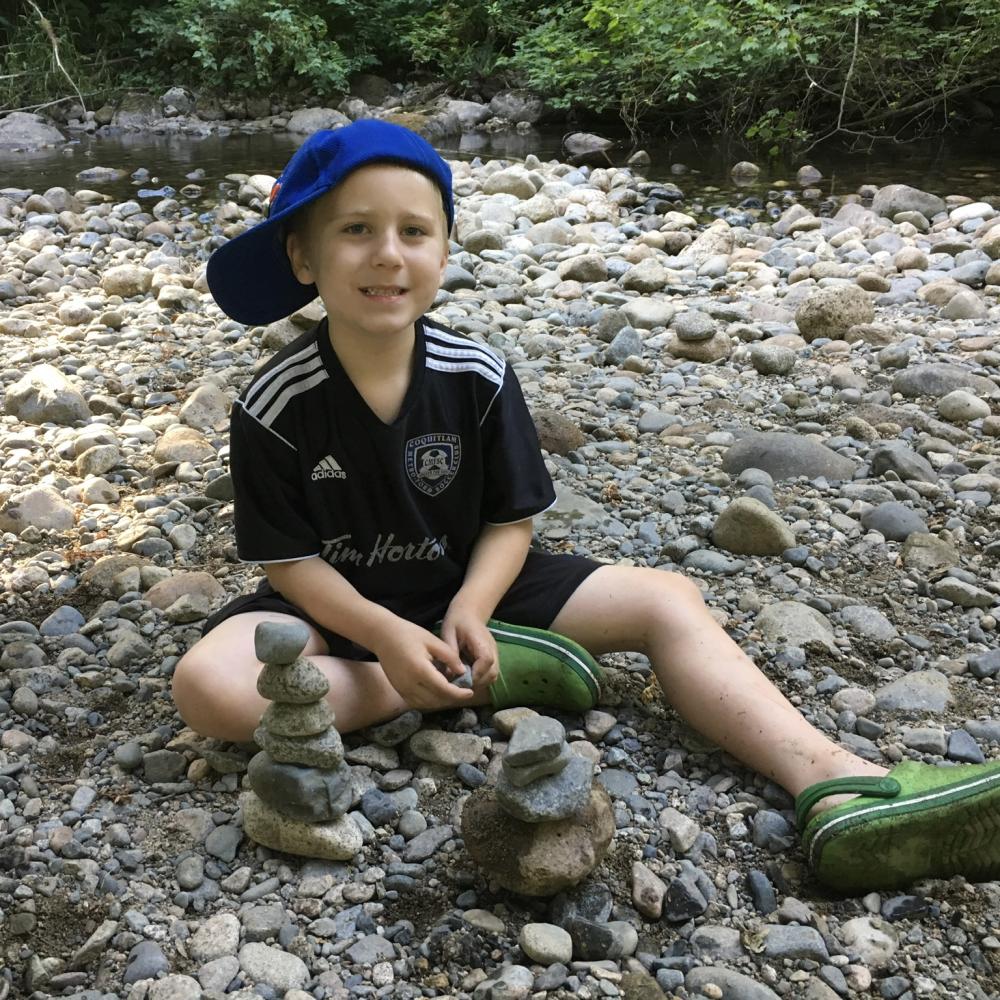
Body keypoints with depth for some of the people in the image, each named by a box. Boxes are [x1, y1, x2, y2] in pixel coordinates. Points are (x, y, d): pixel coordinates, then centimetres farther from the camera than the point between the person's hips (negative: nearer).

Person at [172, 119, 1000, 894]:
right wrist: (386, 636, -28)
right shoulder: (277, 405, -17)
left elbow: (511, 521, -5)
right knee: (210, 688, -33)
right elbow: (287, 556, -13)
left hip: (464, 585, 2)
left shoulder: (476, 377, -12)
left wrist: (468, 612, -24)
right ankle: (478, 681, -22)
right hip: (338, 604, -1)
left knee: (668, 601, -14)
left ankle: (838, 791, -26)